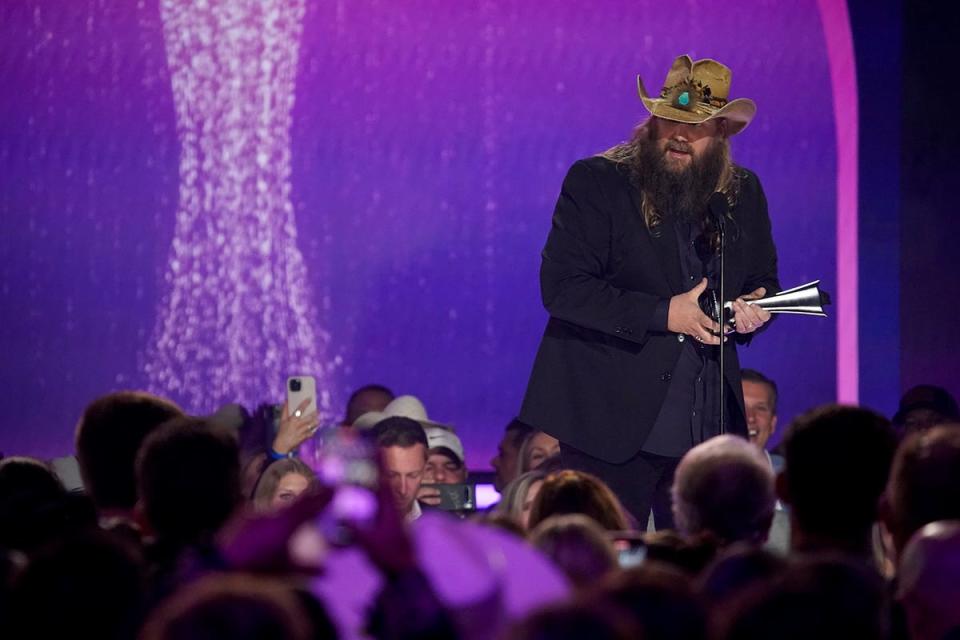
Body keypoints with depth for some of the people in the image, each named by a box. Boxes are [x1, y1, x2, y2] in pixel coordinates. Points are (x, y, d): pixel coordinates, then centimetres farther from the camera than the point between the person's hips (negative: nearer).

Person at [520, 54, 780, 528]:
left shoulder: (742, 193, 10)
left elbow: (765, 283, 21)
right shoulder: (596, 182, -4)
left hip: (708, 427, 4)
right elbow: (560, 287, -12)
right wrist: (662, 314, -18)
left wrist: (752, 308, -5)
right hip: (612, 420, -4)